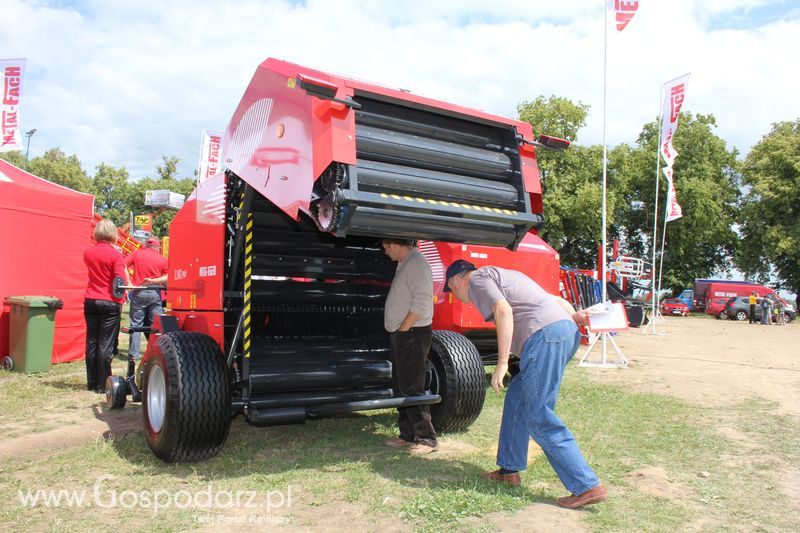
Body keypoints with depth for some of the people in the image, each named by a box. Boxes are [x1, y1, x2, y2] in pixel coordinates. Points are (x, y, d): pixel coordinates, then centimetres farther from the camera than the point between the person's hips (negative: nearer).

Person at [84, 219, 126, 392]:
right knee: (106, 344, -1)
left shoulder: (88, 253, 5)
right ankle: (102, 385, 2)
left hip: (90, 301, 5)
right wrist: (120, 300, 1)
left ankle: (92, 382, 17)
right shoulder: (115, 255, -11)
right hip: (109, 303, -5)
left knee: (91, 342, 11)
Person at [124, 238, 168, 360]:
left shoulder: (137, 254, 7)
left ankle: (134, 353, 6)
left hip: (138, 292, 1)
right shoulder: (162, 259, 4)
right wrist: (154, 280, 2)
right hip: (154, 293, 0)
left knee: (136, 324, 6)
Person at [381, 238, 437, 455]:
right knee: (400, 387, 14)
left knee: (411, 388, -6)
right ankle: (408, 435, 24)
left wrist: (403, 327, -17)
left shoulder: (416, 263, -17)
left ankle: (427, 439, 4)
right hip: (402, 334, 10)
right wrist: (400, 329, 15)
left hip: (413, 334, -10)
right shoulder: (405, 263, 15)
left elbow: (422, 301, -25)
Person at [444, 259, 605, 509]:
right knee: (517, 398, 19)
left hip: (544, 334, -10)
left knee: (538, 417, -5)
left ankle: (587, 486, -4)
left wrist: (502, 363, -16)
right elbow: (554, 298, 29)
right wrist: (574, 316, 13)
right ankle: (510, 470, 26)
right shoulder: (500, 275, 33)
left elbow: (503, 310, -14)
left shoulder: (477, 279, 5)